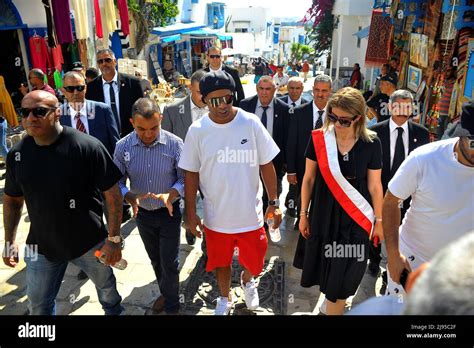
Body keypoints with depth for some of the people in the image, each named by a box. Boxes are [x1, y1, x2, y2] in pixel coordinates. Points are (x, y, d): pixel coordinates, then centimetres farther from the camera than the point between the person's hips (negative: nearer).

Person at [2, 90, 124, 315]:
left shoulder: (88, 147, -20)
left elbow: (112, 193, -17)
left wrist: (114, 239, -16)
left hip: (89, 242, -3)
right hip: (41, 246, 4)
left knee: (106, 284, 22)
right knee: (38, 305, 19)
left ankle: (114, 311, 55)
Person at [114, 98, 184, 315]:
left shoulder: (174, 143, -20)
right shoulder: (123, 147, -13)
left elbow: (185, 178, -15)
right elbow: (117, 182, -8)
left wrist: (170, 194, -35)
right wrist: (131, 197, -28)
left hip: (169, 212, -3)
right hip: (142, 213, 3)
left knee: (169, 263, 5)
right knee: (155, 260, 23)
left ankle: (171, 306, 31)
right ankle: (165, 293, 49)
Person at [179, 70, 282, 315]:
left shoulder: (251, 123, -11)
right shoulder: (197, 131, -9)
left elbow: (266, 165, -4)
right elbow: (191, 174, -2)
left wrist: (274, 202, -3)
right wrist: (191, 212, 0)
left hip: (250, 213, 0)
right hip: (215, 215, 1)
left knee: (254, 262, 14)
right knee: (221, 261, 20)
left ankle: (247, 280, 52)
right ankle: (225, 298, 50)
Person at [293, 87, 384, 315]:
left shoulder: (371, 143, -13)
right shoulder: (319, 138, -12)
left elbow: (374, 185, -3)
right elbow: (309, 179, -2)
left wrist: (379, 221, 5)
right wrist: (303, 214, 3)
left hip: (355, 218, -1)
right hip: (323, 213, 1)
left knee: (343, 276, 10)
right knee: (323, 266, 17)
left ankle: (335, 306, 34)